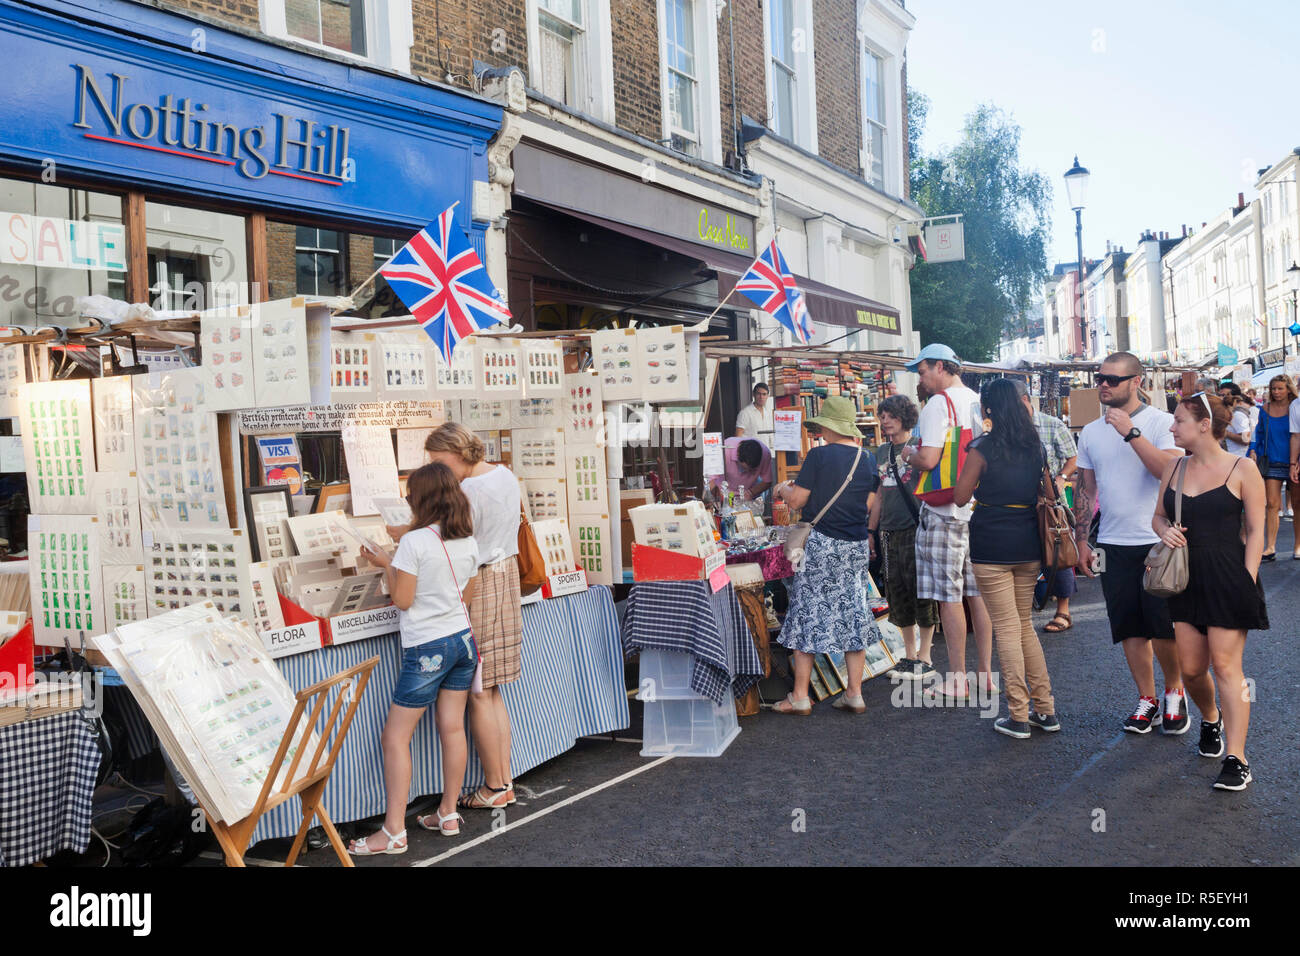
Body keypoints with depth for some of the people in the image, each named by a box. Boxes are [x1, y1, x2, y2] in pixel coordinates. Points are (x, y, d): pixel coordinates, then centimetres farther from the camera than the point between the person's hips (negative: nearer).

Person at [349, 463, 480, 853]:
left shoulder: (414, 541, -16)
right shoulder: (468, 541, 4)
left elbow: (402, 600, -14)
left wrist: (386, 565, 1)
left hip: (426, 648, -7)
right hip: (463, 640, 7)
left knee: (396, 736, 0)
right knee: (453, 728, 12)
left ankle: (394, 832, 0)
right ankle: (448, 815, 21)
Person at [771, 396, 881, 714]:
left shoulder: (819, 455, -10)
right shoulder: (867, 458, 5)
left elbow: (797, 500, -8)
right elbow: (870, 506, 11)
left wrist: (783, 488, 12)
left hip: (821, 542, -5)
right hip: (856, 545, 5)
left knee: (808, 613, 2)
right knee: (853, 612, 10)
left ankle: (800, 697, 5)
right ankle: (855, 694, 13)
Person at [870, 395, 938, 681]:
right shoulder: (883, 452, 16)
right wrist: (872, 531, 20)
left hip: (915, 529, -6)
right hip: (890, 533, 7)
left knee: (920, 592, -3)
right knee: (897, 594, 8)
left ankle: (924, 658, 7)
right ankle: (909, 655, 18)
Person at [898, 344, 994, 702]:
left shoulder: (938, 404, -12)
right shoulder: (981, 402, 12)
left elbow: (929, 459, -20)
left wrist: (909, 455, -1)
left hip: (945, 510, -8)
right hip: (981, 508, 8)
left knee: (949, 595, -2)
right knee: (978, 591, 12)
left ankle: (957, 680, 3)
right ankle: (986, 672, 18)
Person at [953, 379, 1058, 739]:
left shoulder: (984, 448, -11)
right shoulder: (1035, 446, 7)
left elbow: (960, 497, -7)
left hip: (992, 547, -6)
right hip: (1028, 546, 6)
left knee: (1007, 629, -1)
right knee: (1025, 625, 17)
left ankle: (1018, 717, 3)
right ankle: (1045, 709, 19)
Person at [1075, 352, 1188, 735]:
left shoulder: (1161, 422, -5)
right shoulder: (1090, 432, 9)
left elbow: (1171, 472, -21)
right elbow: (1085, 489, 13)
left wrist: (1131, 433, -24)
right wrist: (1081, 541, 10)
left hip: (1158, 543, -4)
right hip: (1113, 545, 4)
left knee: (1165, 629, 0)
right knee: (1131, 630, 8)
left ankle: (1174, 691, 24)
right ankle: (1146, 699, 22)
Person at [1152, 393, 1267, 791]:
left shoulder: (1242, 471, -6)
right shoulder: (1174, 468, 9)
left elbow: (1255, 532, -5)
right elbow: (1158, 516, 18)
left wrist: (1248, 581, -11)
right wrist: (1165, 530, -5)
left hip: (1228, 579, -5)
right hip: (1186, 578, 5)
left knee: (1226, 666, -6)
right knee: (1191, 668, 9)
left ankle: (1236, 759, -1)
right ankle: (1210, 719, 40)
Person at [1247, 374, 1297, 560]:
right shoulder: (1265, 410, 7)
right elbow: (1260, 433, 18)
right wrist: (1253, 450, 4)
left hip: (1293, 462, -2)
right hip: (1272, 463, 2)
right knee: (1273, 504, -4)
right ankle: (1270, 548, -4)